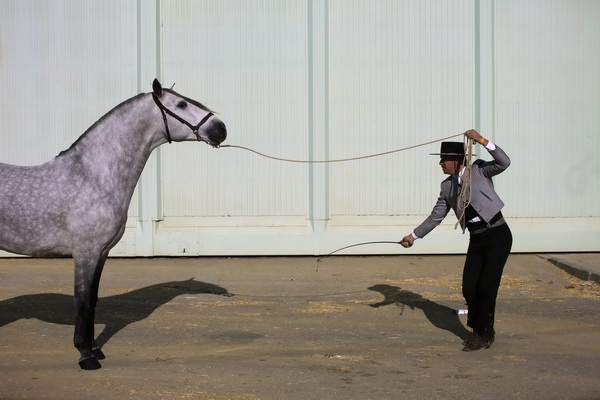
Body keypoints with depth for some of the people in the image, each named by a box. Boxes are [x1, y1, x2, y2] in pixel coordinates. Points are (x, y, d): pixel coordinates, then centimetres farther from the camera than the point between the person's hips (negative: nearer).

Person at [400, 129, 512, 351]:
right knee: (469, 289, 4)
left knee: (487, 287, -5)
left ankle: (483, 334, 12)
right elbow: (436, 217, 12)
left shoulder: (478, 170, -6)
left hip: (497, 235, -6)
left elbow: (504, 162, -22)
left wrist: (483, 141, -30)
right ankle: (481, 331, 26)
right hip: (476, 240, 6)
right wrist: (414, 235, 8)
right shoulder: (447, 186, 8)